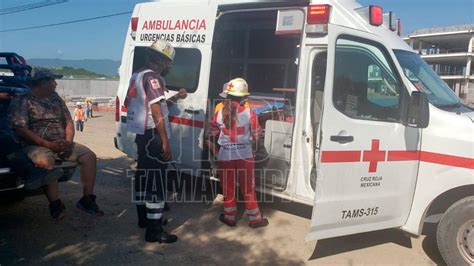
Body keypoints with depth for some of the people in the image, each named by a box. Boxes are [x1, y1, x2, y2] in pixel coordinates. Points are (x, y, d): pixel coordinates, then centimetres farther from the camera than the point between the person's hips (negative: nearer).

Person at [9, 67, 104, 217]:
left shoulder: (56, 99, 17)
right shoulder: (22, 102, -2)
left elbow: (68, 122, 16)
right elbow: (20, 129, -12)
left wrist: (68, 141, -5)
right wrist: (48, 144, -20)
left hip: (62, 144, 6)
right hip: (36, 145, -6)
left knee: (89, 156, -12)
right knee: (45, 161, -37)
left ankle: (87, 199, -8)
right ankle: (55, 204, -28)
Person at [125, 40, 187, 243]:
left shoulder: (137, 76, 15)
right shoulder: (152, 77, -16)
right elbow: (156, 112, -22)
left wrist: (175, 98, 20)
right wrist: (165, 142, -21)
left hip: (142, 135, 11)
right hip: (152, 136, -10)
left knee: (144, 175, 18)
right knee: (156, 180, -7)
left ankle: (144, 217, 32)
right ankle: (154, 230, -3)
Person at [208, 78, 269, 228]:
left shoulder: (219, 114, -7)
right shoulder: (249, 113, -11)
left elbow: (212, 136, 0)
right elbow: (256, 135, -4)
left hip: (225, 155, 1)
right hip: (245, 155, 0)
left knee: (228, 188, 15)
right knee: (248, 188, 13)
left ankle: (230, 218, 28)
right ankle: (254, 218, 23)